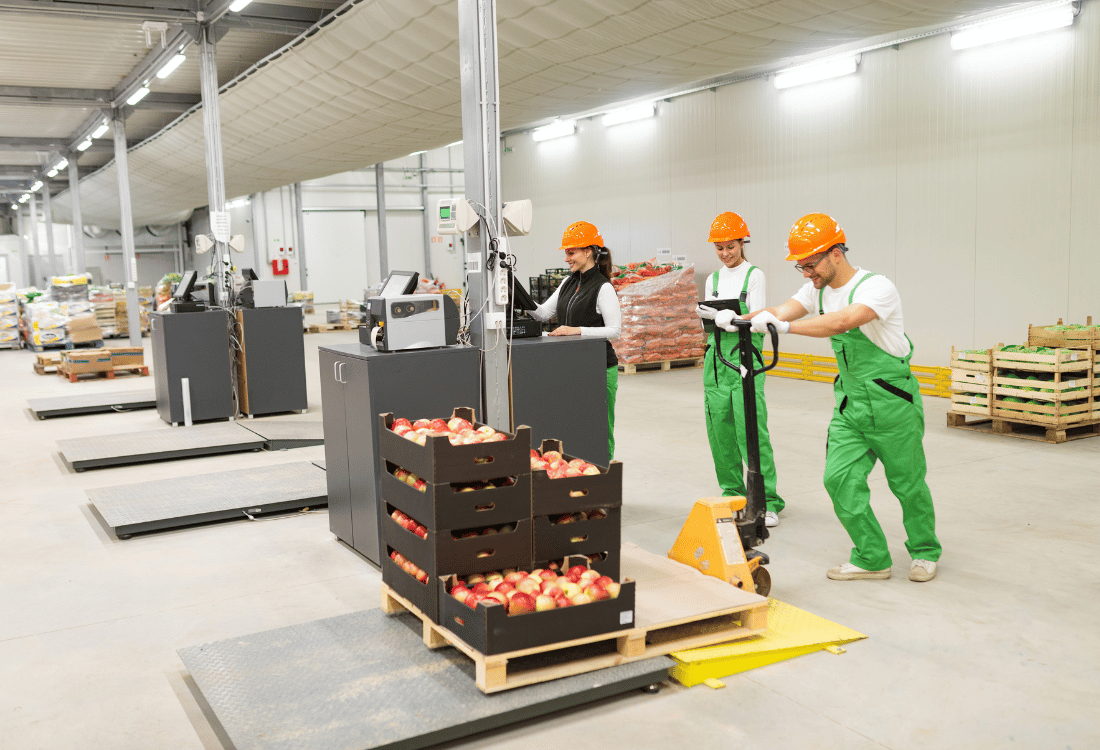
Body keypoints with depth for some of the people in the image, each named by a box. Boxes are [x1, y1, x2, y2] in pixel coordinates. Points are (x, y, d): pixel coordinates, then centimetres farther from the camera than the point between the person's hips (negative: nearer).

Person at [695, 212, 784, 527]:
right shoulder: (713, 279, 17)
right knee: (720, 430, 4)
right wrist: (706, 316, -9)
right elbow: (709, 324, 14)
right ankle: (732, 494, 17)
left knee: (752, 430, -11)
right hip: (716, 358, 5)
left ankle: (766, 501, -6)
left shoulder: (754, 275, 2)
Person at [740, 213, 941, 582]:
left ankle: (924, 552, 31)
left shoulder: (876, 287, -21)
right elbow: (782, 311, -9)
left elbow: (843, 321, -39)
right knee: (840, 479, -2)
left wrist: (786, 326, -45)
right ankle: (871, 559, 12)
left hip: (891, 402, -6)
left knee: (908, 483, 8)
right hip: (849, 402, 6)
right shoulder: (818, 289, 4)